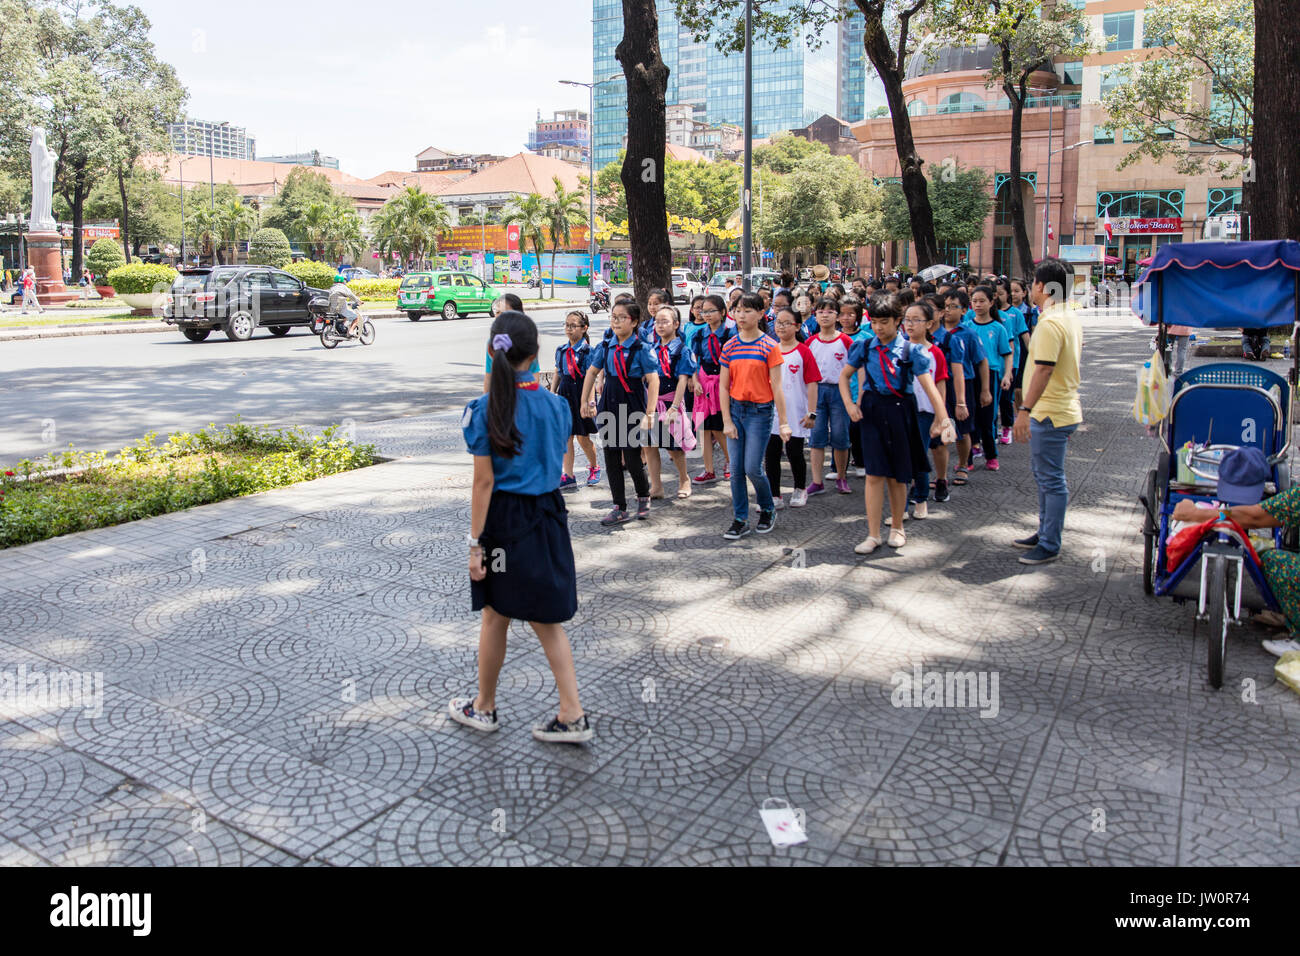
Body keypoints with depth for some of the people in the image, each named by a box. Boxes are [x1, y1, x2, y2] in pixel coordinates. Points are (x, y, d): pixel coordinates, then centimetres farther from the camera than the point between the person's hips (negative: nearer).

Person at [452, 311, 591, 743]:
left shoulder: (486, 409, -14)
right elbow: (556, 465, 8)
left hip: (504, 518, -4)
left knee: (495, 616, 13)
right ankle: (572, 715, 12)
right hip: (549, 514, 4)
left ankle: (484, 707, 32)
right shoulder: (555, 404, -1)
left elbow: (484, 481, -14)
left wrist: (475, 543, -10)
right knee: (546, 619, 13)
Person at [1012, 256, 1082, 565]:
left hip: (1050, 413, -11)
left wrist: (1025, 410, -26)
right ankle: (1045, 532, 32)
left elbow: (1043, 369, -26)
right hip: (1065, 407, 11)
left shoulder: (1050, 322, -20)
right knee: (1044, 474, 20)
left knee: (1051, 480, -3)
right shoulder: (1071, 317, 12)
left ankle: (1050, 546, 4)